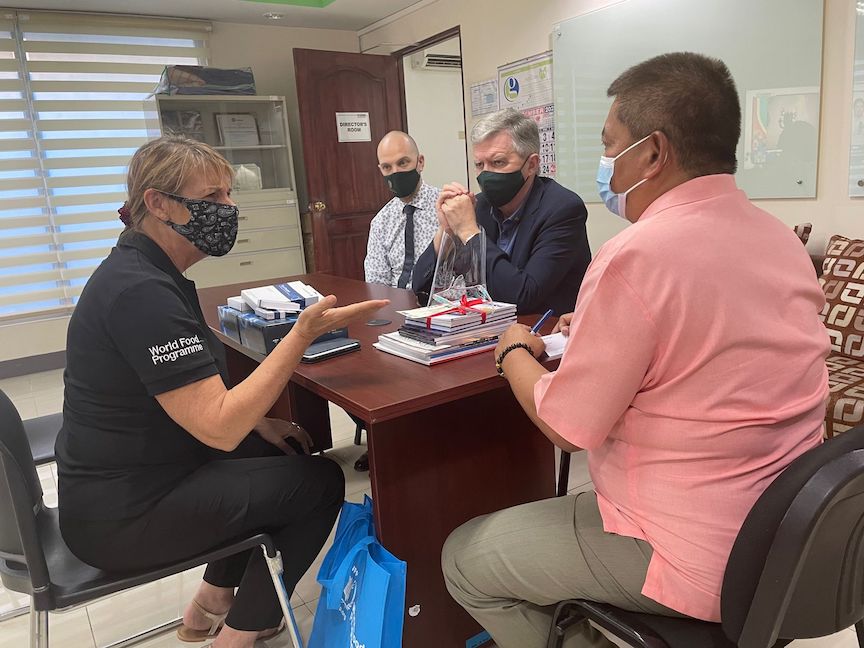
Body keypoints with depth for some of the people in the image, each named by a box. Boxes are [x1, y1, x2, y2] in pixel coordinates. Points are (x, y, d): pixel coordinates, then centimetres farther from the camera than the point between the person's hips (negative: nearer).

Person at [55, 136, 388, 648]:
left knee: (284, 455, 21)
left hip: (131, 475, 9)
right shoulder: (142, 292, -27)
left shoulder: (149, 271, 5)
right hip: (123, 516, -9)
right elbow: (219, 427, -30)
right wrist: (305, 333, -32)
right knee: (321, 481, -1)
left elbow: (195, 393, 13)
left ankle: (212, 604, 28)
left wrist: (257, 423, 2)